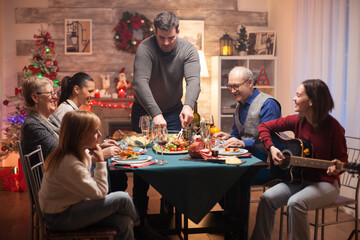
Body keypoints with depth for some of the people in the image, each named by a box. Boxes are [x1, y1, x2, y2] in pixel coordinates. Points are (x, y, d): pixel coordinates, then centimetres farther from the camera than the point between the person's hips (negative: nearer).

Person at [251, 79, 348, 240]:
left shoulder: (333, 127, -15)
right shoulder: (297, 121, -2)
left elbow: (342, 158, -5)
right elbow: (264, 127, 7)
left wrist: (336, 167, -28)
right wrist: (271, 148, -9)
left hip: (325, 183, -5)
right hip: (299, 178, 5)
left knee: (295, 203, -31)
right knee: (267, 198, -17)